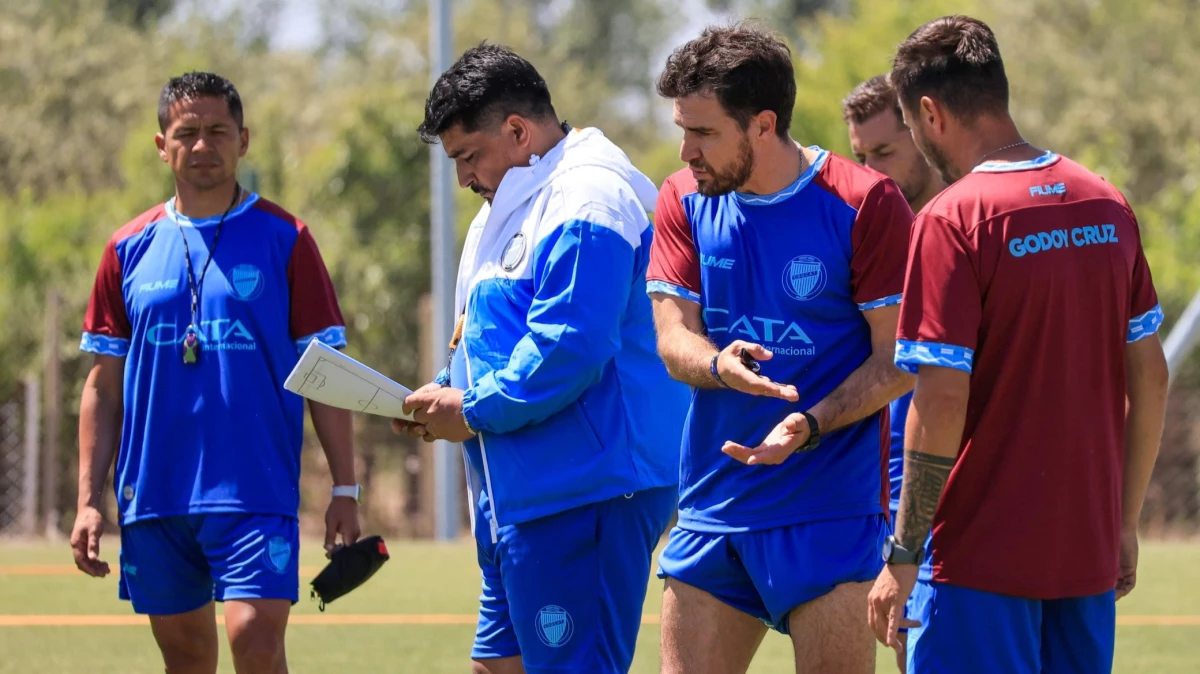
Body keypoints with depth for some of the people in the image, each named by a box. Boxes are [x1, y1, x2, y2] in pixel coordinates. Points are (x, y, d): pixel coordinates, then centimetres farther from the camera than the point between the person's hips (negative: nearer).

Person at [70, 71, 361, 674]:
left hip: (257, 491, -3)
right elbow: (104, 385, 11)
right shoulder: (130, 250, 8)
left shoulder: (283, 240, 1)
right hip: (154, 497, 3)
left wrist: (344, 490, -5)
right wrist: (89, 500, 5)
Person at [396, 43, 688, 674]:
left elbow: (568, 350, -23)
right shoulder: (514, 207, 22)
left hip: (584, 497, -11)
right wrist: (444, 395, 10)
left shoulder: (585, 202, -14)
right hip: (524, 495, 11)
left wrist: (474, 410, -13)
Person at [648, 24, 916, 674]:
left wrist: (809, 427, -23)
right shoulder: (683, 200, 8)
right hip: (710, 511, 5)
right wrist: (719, 366, -21)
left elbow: (899, 361, -8)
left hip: (828, 515, -5)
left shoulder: (864, 202, -8)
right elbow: (673, 340, 2)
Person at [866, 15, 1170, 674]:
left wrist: (902, 556, -11)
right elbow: (1150, 379, 12)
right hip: (1089, 556, 6)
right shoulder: (1106, 205, 7)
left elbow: (940, 404, -17)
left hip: (982, 557, -6)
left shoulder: (953, 219, -13)